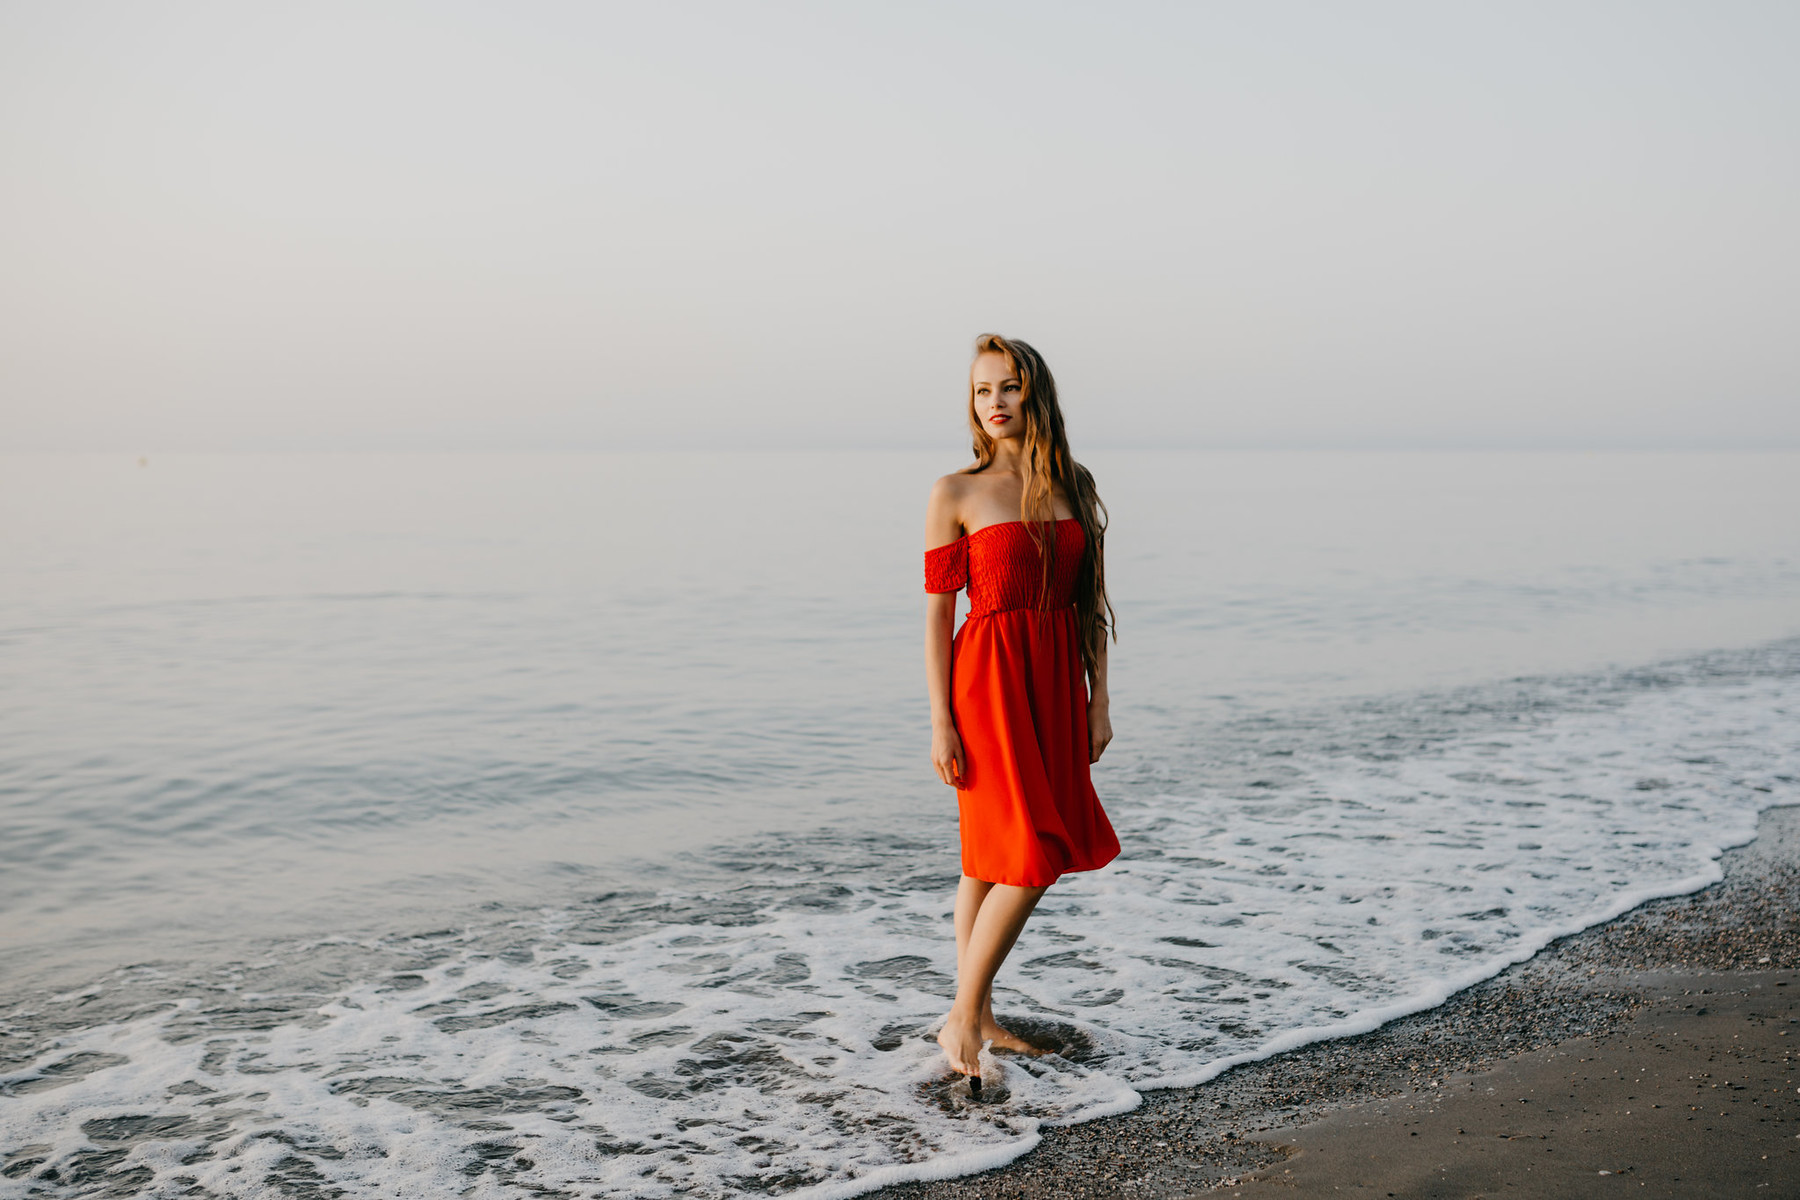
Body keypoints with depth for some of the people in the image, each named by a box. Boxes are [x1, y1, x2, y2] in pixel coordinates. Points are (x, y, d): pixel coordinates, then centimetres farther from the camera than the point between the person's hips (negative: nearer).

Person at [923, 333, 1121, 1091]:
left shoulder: (1074, 487, 8)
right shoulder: (956, 494, -5)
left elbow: (1090, 601, 10)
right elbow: (938, 611, -6)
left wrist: (1098, 700, 6)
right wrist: (940, 722, -10)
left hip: (1055, 685, 5)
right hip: (989, 681, -5)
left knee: (995, 860, 11)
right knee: (1032, 857, -10)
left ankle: (974, 1017, 21)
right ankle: (964, 1016, 4)